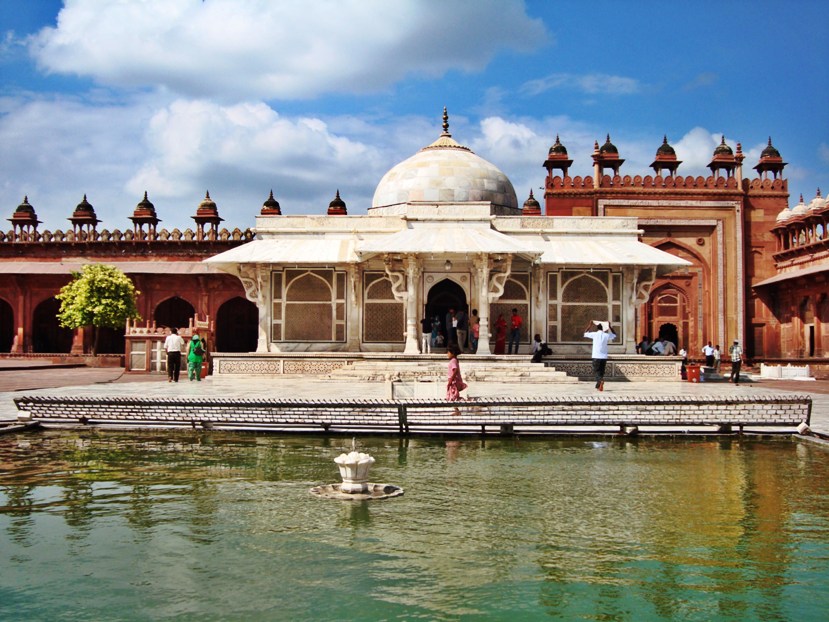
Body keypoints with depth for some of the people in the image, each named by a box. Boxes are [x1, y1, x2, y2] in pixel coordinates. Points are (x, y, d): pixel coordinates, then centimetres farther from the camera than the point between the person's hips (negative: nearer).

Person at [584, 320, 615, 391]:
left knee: (596, 371, -1)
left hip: (596, 357, -2)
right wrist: (609, 327, 23)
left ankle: (601, 380, -30)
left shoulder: (594, 334, -3)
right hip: (604, 357, 2)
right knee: (601, 371, 14)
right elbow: (614, 335, 23)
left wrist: (590, 325, 18)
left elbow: (585, 333, 12)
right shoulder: (606, 335, 3)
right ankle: (598, 386, 21)